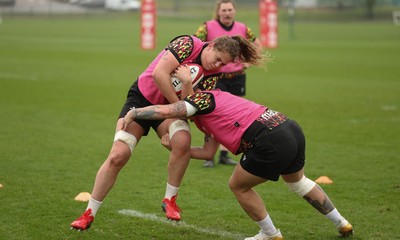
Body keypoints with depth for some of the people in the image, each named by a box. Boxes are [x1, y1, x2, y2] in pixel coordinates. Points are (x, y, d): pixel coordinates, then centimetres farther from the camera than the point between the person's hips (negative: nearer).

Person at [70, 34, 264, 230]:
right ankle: (89, 214, 1)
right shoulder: (188, 44, -20)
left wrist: (187, 83, -32)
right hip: (141, 97, -3)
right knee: (117, 156, -14)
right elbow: (159, 74, -29)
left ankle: (170, 200, -11)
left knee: (182, 141, -30)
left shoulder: (212, 74, -6)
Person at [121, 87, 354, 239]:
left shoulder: (202, 98, -1)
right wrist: (175, 146, 25)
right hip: (292, 128, 10)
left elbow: (165, 111, -16)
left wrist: (132, 114, -4)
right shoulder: (208, 114, 26)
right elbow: (208, 153, 28)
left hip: (272, 142, -10)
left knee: (239, 186, 11)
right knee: (297, 181, 34)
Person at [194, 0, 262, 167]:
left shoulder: (242, 29, 5)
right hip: (215, 77, -4)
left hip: (237, 78, 4)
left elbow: (258, 45, 18)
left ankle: (224, 154, 17)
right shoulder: (208, 27, -6)